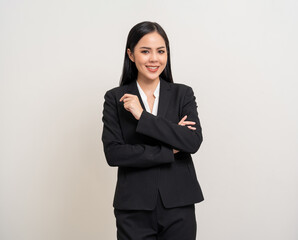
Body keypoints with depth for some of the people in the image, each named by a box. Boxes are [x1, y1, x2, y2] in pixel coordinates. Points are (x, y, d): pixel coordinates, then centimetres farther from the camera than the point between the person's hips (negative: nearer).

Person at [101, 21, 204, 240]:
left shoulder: (183, 94, 4)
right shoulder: (115, 98, 1)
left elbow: (194, 142, -10)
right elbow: (113, 153, -8)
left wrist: (143, 116, -14)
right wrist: (169, 151, -11)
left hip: (178, 206, 1)